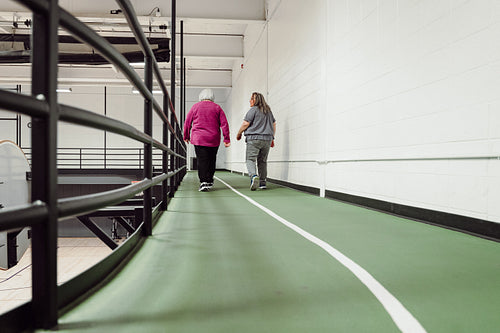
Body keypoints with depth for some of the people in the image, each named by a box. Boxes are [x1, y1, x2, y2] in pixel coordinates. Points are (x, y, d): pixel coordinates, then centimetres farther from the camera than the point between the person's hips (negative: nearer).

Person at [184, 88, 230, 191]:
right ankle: (209, 181, 20)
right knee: (211, 160, 13)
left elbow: (187, 123, 9)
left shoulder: (195, 107, 6)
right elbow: (224, 124, 1)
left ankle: (203, 182, -14)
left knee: (202, 161, -4)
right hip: (214, 140, 1)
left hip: (198, 139, -1)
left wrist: (186, 136, 20)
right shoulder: (217, 108, 6)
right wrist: (226, 139, 2)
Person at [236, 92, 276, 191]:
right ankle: (262, 182, 11)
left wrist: (239, 134, 6)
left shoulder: (253, 110, -5)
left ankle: (253, 176, -29)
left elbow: (245, 124, -8)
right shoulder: (268, 110, 17)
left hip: (254, 138, -6)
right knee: (262, 161, 11)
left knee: (250, 159, -5)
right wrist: (272, 138, 25)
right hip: (267, 139, 6)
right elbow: (274, 124, 20)